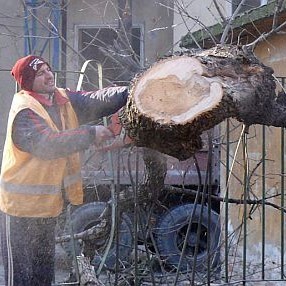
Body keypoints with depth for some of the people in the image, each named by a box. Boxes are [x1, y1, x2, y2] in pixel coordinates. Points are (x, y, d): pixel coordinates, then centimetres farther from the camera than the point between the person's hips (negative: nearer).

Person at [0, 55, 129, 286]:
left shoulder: (65, 100, 5)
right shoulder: (24, 112, -19)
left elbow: (97, 101, -7)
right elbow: (47, 143, -34)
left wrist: (131, 92, -23)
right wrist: (90, 134, -36)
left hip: (49, 205, 8)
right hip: (22, 207, -8)